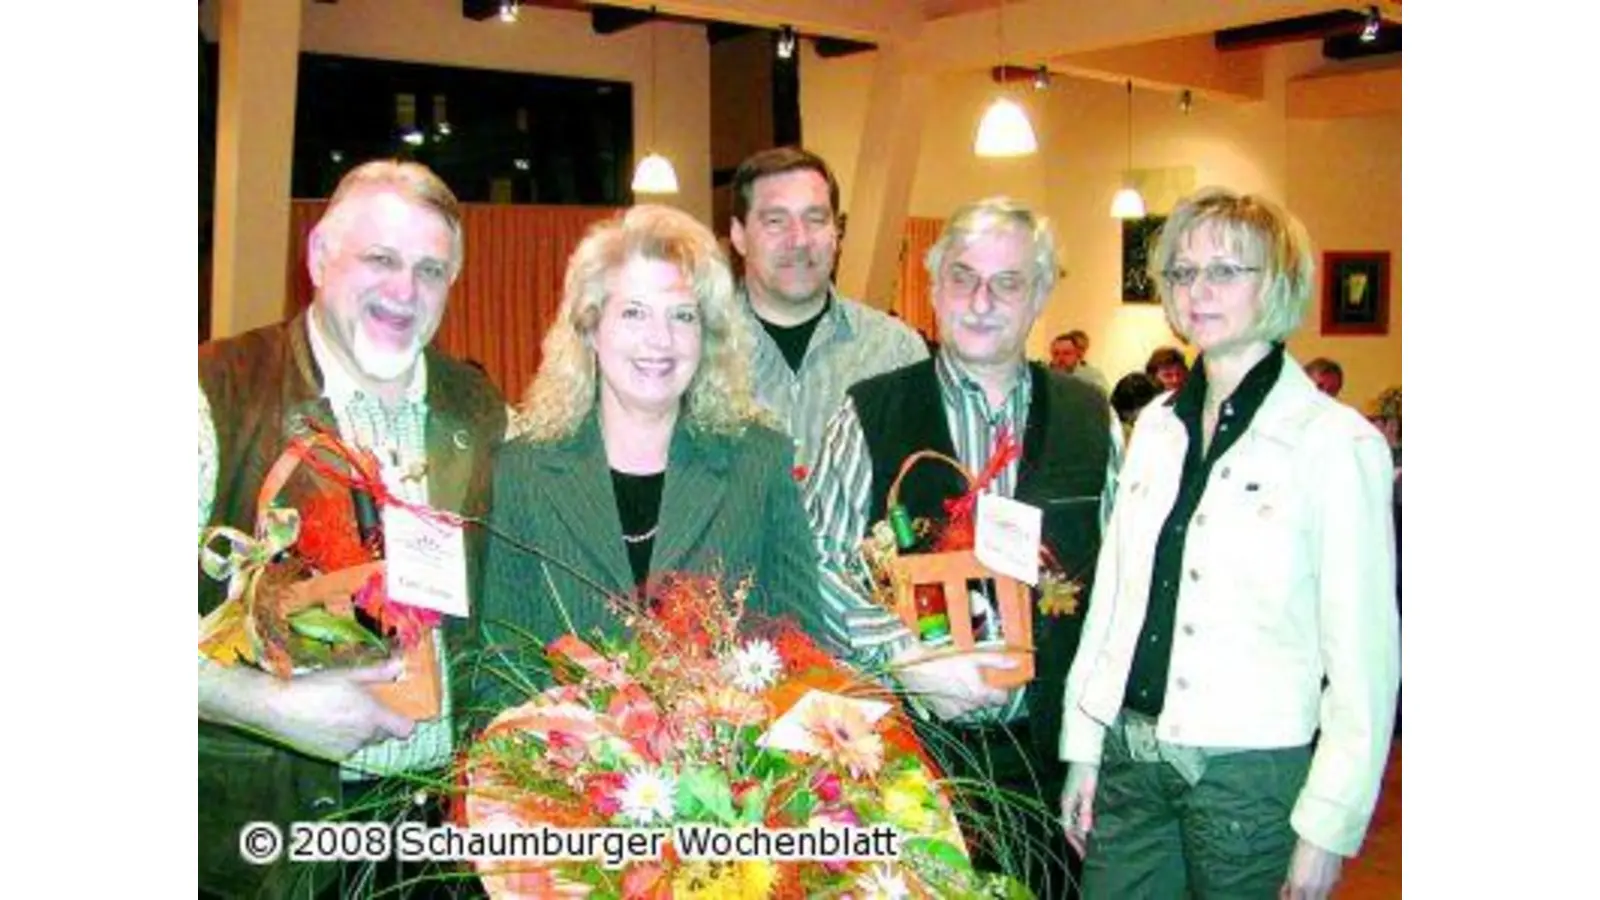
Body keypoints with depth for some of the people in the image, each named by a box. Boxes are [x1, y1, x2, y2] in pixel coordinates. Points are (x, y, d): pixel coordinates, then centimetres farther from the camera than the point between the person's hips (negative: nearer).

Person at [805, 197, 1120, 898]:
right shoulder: (872, 413, -2)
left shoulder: (1090, 420, 5)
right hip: (902, 741, -2)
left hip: (1045, 752, 2)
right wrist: (911, 661, -17)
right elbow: (817, 564, -6)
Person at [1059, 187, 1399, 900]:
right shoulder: (1156, 424, 7)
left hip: (1251, 771, -5)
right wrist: (1083, 747, 8)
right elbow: (1111, 594, 9)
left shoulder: (1335, 441, -10)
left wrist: (1328, 828, -10)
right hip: (1129, 756, 5)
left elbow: (1364, 654, -10)